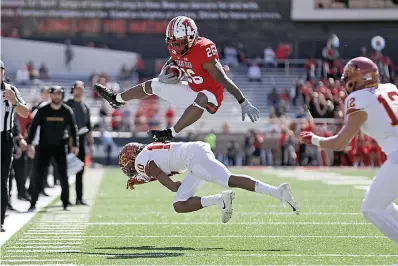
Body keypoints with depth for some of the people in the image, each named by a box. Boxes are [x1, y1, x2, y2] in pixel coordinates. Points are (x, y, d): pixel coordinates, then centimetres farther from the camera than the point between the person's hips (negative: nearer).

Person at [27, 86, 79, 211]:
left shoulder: (67, 111, -5)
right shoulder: (43, 109, -9)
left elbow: (73, 128, 4)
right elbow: (33, 126, -6)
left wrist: (75, 145, -1)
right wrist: (29, 144, -12)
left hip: (60, 146, 1)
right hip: (44, 146, -1)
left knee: (63, 175, -1)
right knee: (38, 175, -5)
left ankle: (65, 204, 9)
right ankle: (33, 203, 0)